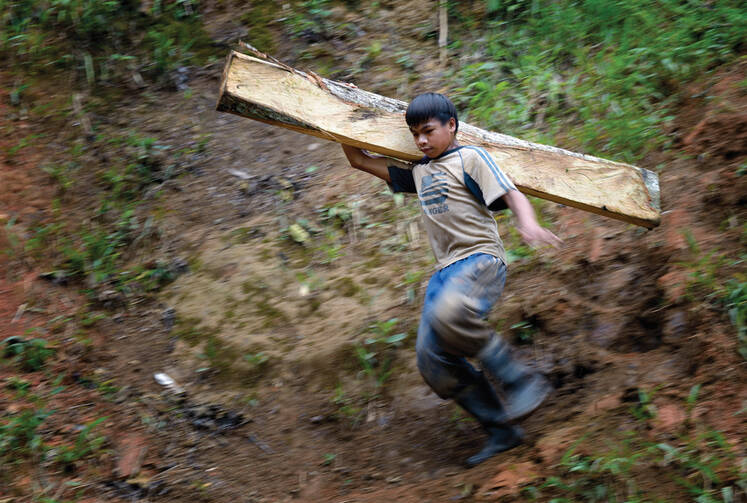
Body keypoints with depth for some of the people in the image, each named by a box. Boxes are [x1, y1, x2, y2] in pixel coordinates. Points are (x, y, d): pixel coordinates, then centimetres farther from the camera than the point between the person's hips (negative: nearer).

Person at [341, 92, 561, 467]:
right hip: (446, 269, 8)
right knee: (432, 358, -6)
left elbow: (513, 197, -8)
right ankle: (501, 430, 2)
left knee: (448, 314, -38)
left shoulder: (470, 157, 3)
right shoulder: (417, 172, 23)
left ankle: (522, 382, -25)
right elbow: (359, 161, 31)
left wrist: (529, 225, -28)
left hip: (481, 258, -8)